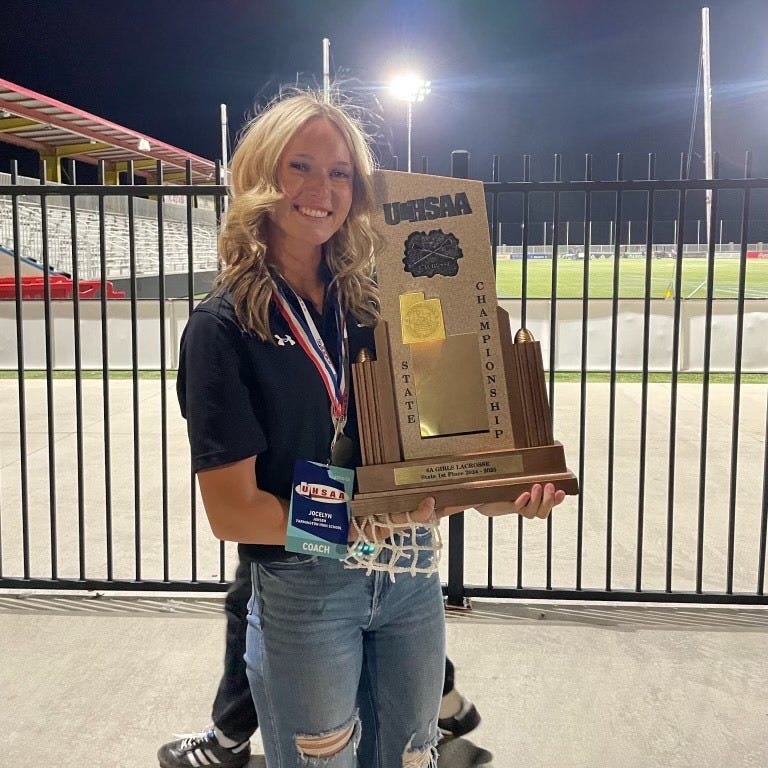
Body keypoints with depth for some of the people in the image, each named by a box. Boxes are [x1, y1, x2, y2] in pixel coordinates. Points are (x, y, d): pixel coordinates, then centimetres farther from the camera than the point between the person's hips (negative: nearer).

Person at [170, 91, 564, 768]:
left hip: (411, 576, 4)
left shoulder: (371, 304, 0)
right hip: (302, 593, -4)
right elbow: (231, 511, -15)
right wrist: (358, 527, -20)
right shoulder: (224, 325, -12)